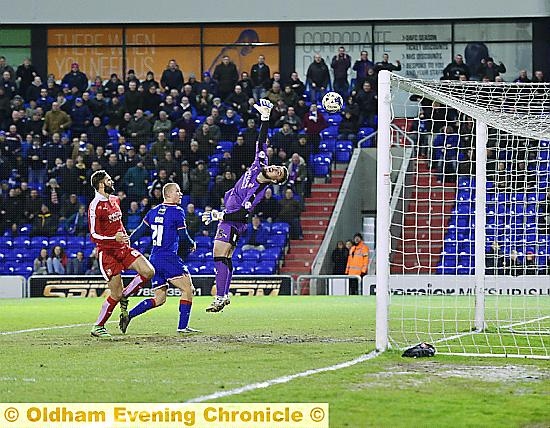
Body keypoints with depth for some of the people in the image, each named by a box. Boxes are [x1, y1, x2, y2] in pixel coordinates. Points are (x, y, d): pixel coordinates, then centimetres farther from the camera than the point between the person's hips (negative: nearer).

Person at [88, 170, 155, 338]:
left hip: (123, 248, 7)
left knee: (149, 271, -12)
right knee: (116, 295, -7)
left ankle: (124, 296, 8)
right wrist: (114, 238, -30)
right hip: (107, 252, -7)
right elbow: (94, 236, -17)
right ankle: (98, 327, 9)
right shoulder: (95, 206, -14)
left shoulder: (115, 200, 12)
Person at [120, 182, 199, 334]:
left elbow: (140, 231, 13)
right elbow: (183, 236, -4)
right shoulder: (177, 211, -6)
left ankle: (128, 315, -2)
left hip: (154, 259, 7)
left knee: (159, 299, 11)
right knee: (188, 289, -2)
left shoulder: (153, 212, 14)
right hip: (169, 258, -7)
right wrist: (192, 245, 15)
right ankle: (183, 326, -8)